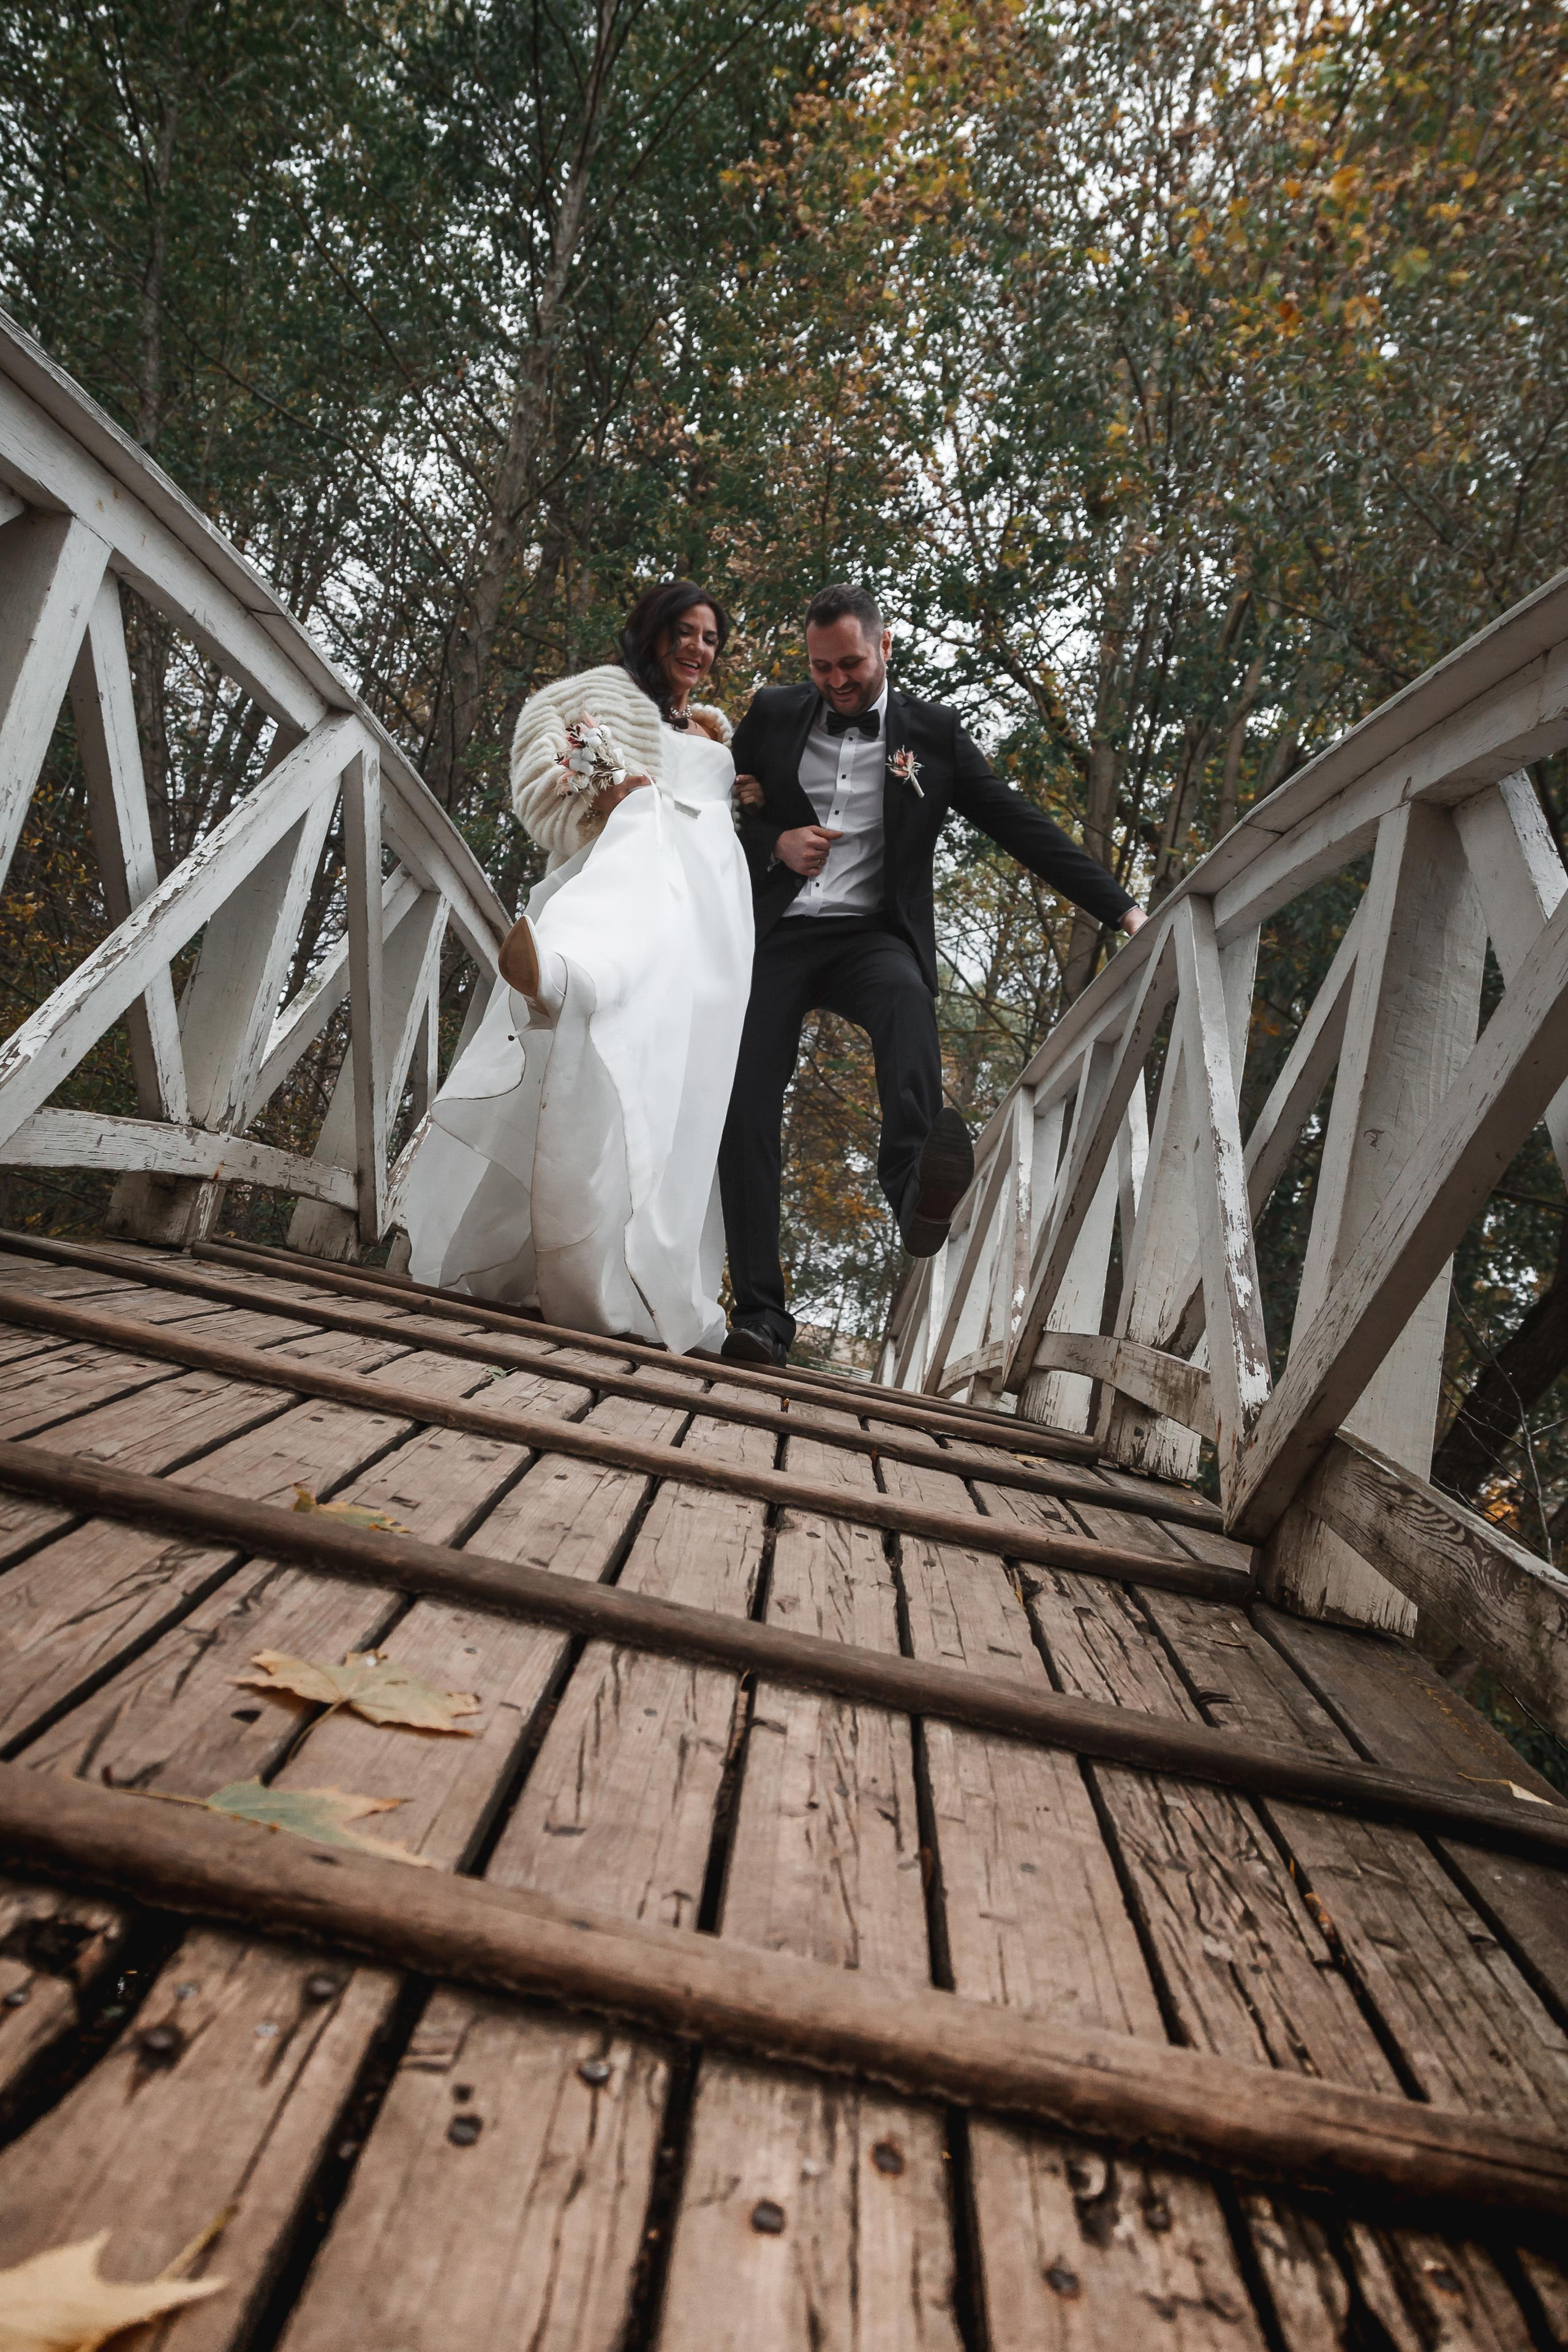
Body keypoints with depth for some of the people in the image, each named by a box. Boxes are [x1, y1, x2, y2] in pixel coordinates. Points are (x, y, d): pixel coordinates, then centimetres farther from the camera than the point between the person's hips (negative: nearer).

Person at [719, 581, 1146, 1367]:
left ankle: (917, 1193, -57)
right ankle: (760, 1312, -9)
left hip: (870, 935, -1)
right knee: (744, 1109, -13)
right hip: (775, 935, 1)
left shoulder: (931, 731, 10)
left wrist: (1121, 908, 1)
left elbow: (1021, 827, 7)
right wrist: (772, 844, -5)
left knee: (905, 994, -37)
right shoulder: (772, 715, 13)